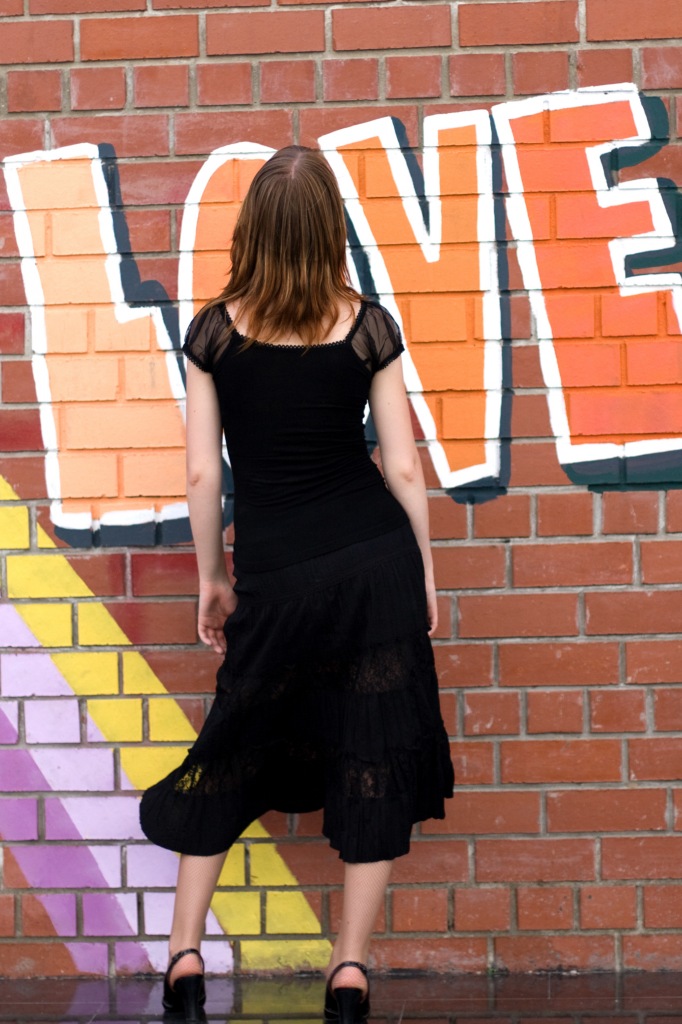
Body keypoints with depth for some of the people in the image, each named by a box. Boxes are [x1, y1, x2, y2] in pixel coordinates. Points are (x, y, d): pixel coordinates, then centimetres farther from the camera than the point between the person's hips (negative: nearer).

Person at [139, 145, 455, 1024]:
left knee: (233, 750, 15)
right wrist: (425, 574, 10)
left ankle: (185, 951, 17)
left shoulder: (214, 331, -4)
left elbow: (201, 472, -2)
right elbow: (405, 468, -2)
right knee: (375, 754, 7)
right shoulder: (367, 326, -4)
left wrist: (211, 577, 11)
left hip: (276, 576, 0)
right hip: (378, 557, 0)